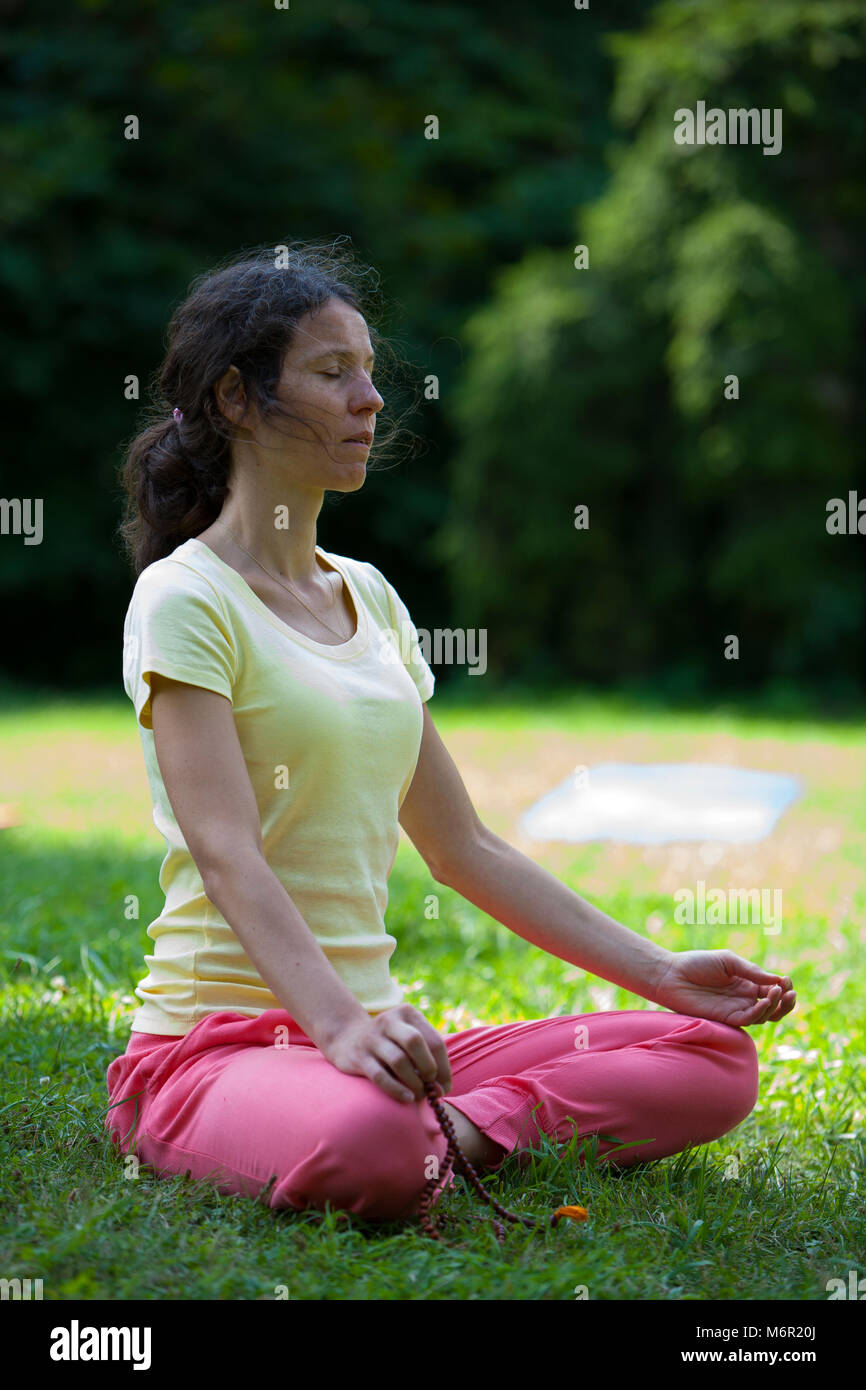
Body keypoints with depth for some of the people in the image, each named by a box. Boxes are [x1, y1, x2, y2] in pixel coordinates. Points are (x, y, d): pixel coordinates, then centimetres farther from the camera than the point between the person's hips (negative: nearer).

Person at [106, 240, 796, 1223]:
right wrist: (339, 1025, -36)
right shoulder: (184, 598, -7)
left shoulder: (370, 598, 17)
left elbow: (464, 849, 18)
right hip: (216, 1039, -7)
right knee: (370, 1143, -41)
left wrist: (659, 972, 12)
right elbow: (226, 852, -21)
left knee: (716, 1056, -6)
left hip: (371, 1029, 8)